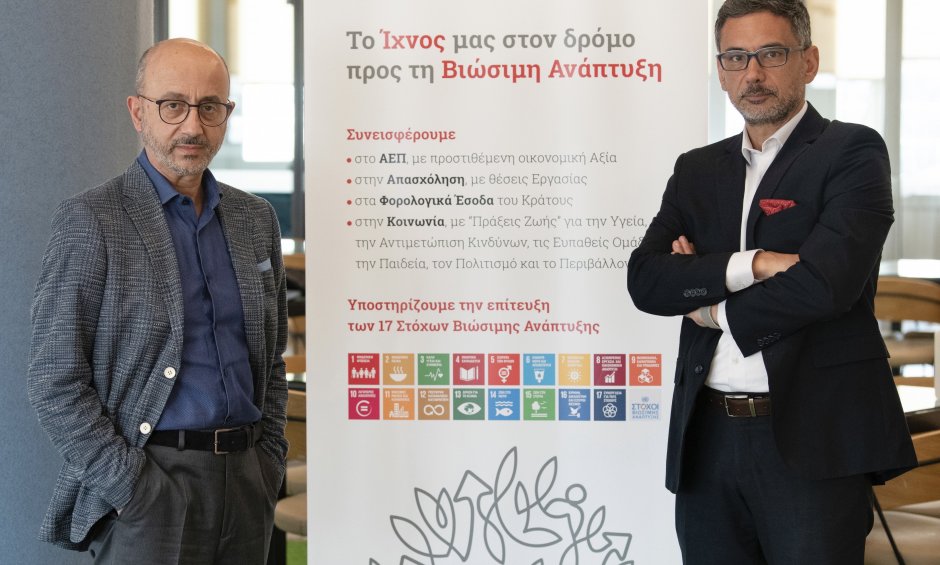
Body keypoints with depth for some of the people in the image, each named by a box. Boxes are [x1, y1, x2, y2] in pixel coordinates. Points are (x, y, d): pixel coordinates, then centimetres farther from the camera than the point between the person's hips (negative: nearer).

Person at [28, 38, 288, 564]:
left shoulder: (257, 218, 10)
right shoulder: (90, 220, -7)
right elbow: (56, 383, -10)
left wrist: (270, 461, 7)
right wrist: (131, 488, -14)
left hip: (248, 483, 5)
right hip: (148, 496, -5)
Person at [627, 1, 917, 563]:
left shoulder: (853, 152, -2)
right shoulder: (697, 170, 15)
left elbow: (826, 280, -16)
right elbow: (644, 279, 0)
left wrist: (714, 307, -4)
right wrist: (750, 264, -15)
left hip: (811, 442, -5)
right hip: (708, 438, 5)